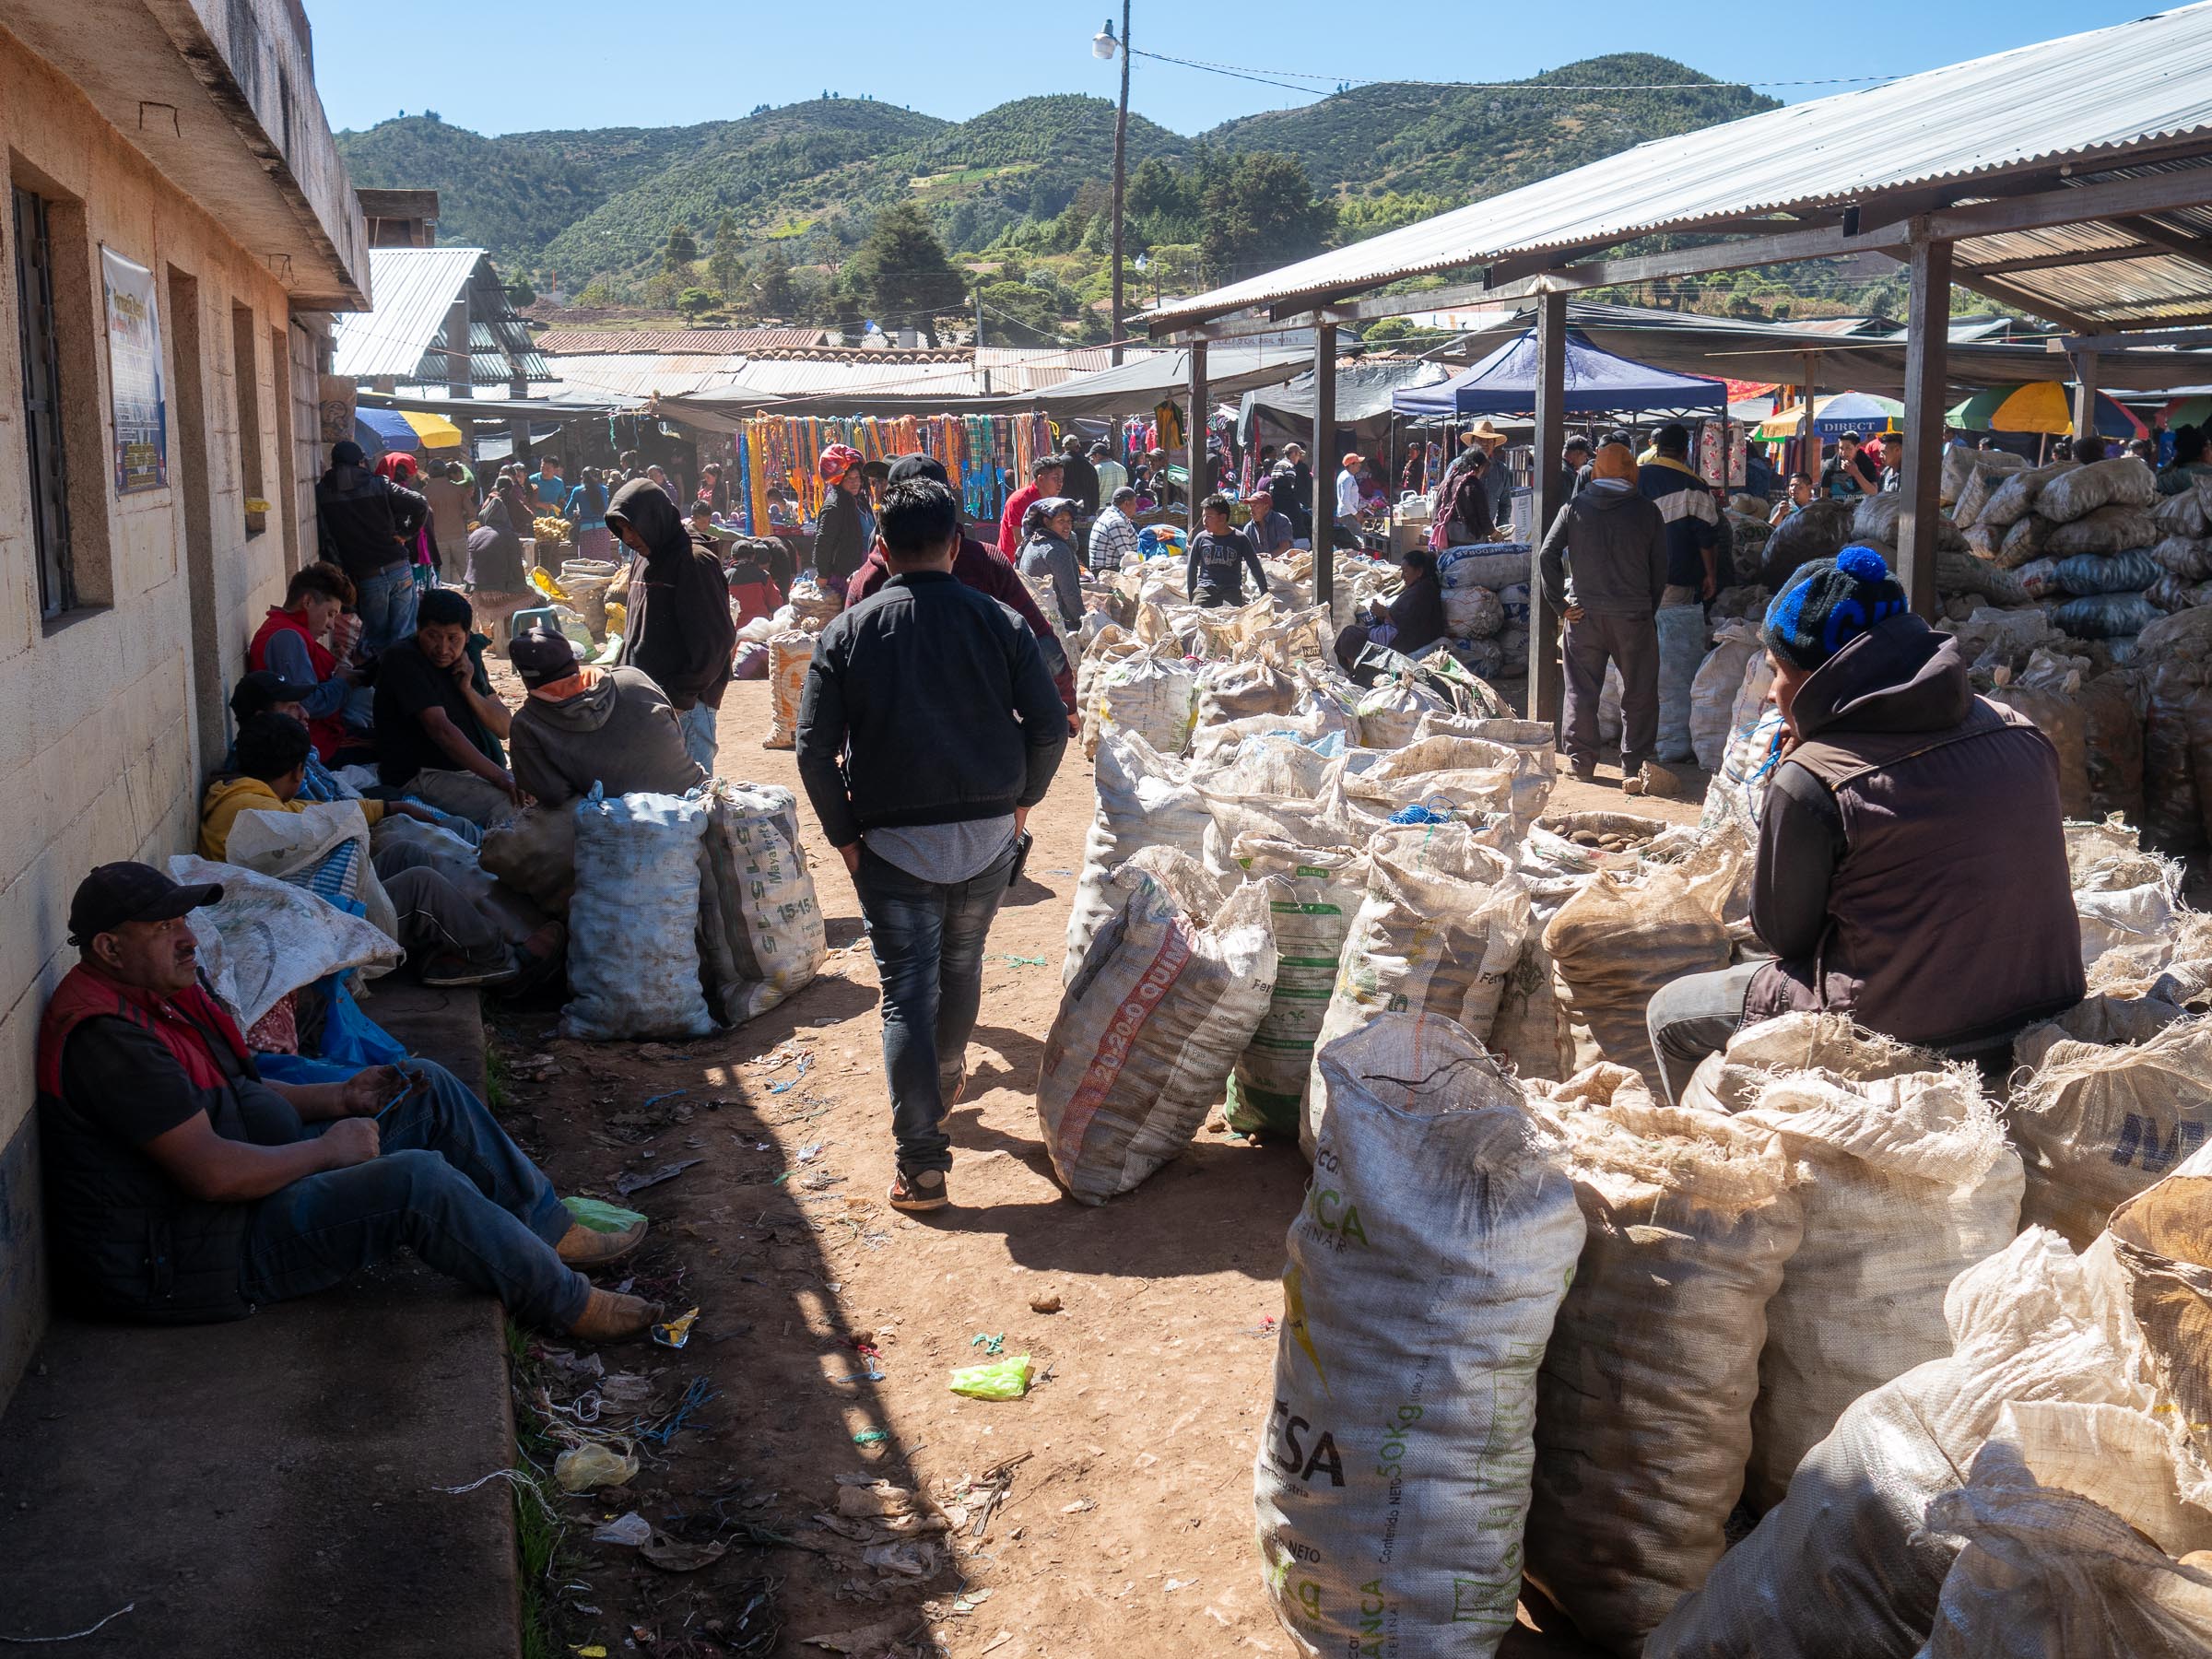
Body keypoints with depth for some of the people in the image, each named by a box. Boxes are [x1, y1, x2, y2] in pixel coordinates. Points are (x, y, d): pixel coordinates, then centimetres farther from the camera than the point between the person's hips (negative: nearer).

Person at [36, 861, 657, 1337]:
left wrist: (339, 1098, 5)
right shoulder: (108, 1036, -25)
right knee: (419, 1180, -26)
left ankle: (555, 1233, 12)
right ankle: (568, 1303, -9)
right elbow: (214, 1173, -29)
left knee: (428, 1090, 7)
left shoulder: (161, 990, 8)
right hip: (183, 1258, -11)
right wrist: (328, 1149, -15)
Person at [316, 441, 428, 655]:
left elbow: (325, 541, -5)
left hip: (366, 578, -1)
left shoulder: (322, 493, 3)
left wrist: (343, 578, -3)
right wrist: (405, 534, 5)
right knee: (404, 636, 7)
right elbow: (421, 505, -7)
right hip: (399, 569, 1)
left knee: (376, 639, 10)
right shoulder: (379, 485, 3)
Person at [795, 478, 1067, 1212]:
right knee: (962, 964, 24)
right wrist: (1021, 797, 12)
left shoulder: (846, 634, -2)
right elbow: (1049, 727, -4)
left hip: (893, 843, -2)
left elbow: (814, 750, -7)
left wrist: (843, 834, 3)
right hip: (989, 837, 2)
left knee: (907, 993, 1)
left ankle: (921, 1162, -2)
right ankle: (946, 1077, 48)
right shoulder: (1000, 623, -2)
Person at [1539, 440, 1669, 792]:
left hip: (1584, 614, 1)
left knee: (1581, 691, 13)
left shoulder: (1575, 508, 1)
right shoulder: (1647, 510, -1)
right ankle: (1633, 769, 1)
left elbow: (1547, 555, -5)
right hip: (1633, 617, -1)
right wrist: (1648, 610, 10)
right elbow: (1660, 567, 1)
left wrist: (1560, 603, -1)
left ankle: (1581, 762, 18)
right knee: (1638, 695, 6)